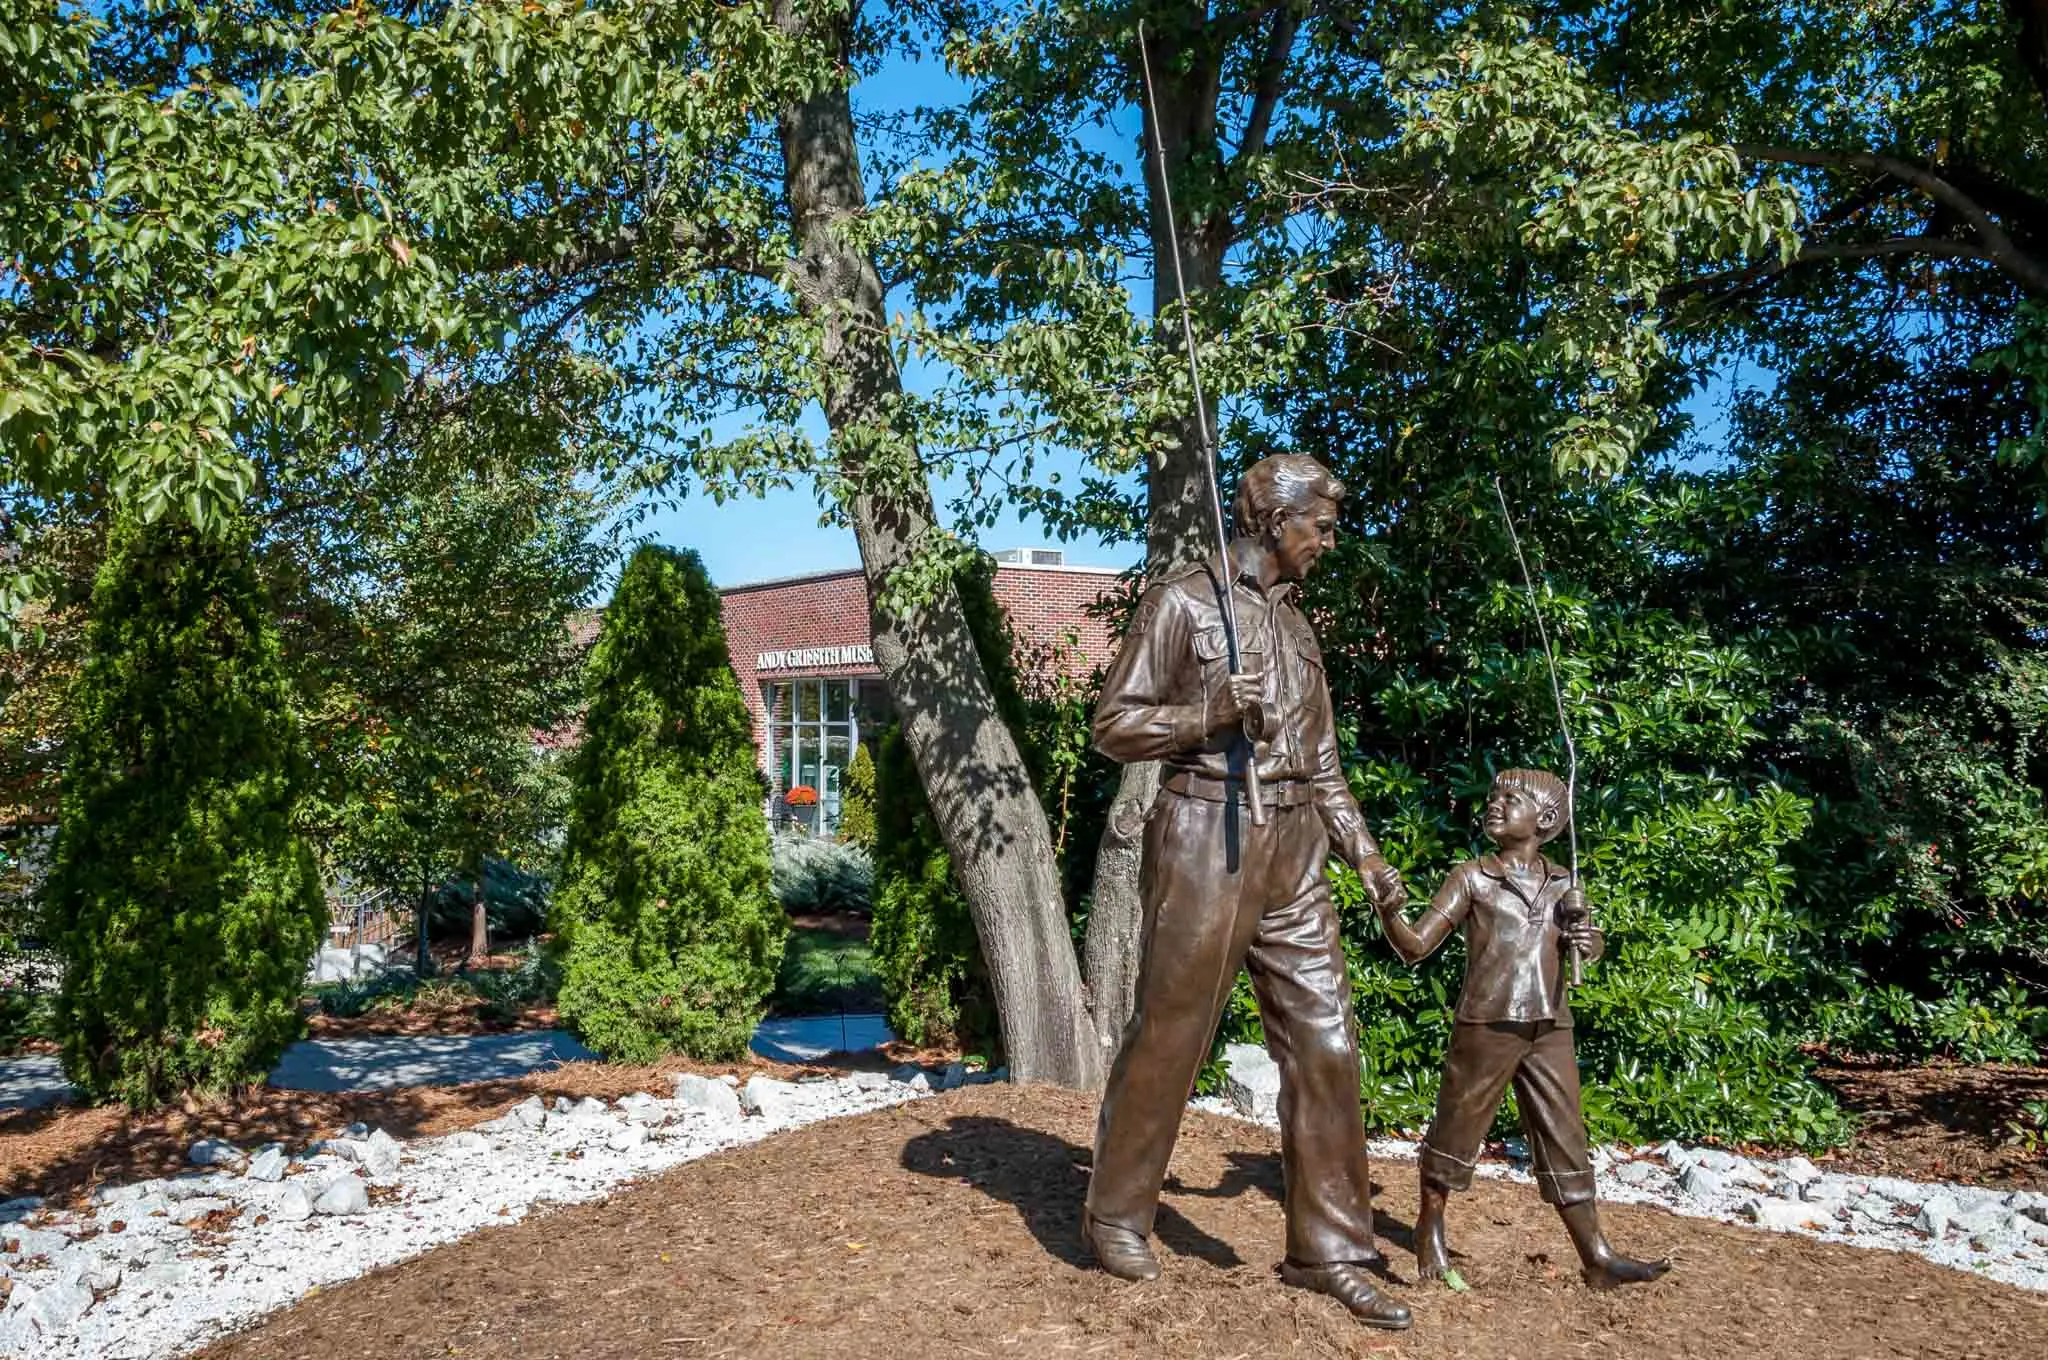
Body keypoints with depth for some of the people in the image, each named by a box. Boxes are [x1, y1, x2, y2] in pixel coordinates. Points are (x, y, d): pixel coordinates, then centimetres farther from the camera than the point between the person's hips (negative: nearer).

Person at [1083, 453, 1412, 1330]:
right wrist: (1210, 714, -19)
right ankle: (1115, 1215, 22)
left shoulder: (1294, 621, 18)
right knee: (1168, 1035, 3)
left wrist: (1363, 849, 12)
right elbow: (1113, 726, -6)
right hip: (1207, 840, -6)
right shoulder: (1183, 602, -3)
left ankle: (1328, 1248, 14)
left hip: (1293, 851, 7)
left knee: (1323, 1043, 4)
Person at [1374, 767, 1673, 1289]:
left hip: (1550, 1029, 3)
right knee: (1458, 1128, 6)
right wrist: (1387, 910, -24)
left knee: (1565, 1138, 7)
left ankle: (1598, 1257, 14)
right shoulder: (1472, 878, 1)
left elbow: (1590, 945, 22)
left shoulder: (1561, 883, 10)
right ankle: (1430, 1226, 26)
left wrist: (1589, 943, -3)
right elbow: (1415, 945, -3)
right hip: (1486, 1024, -3)